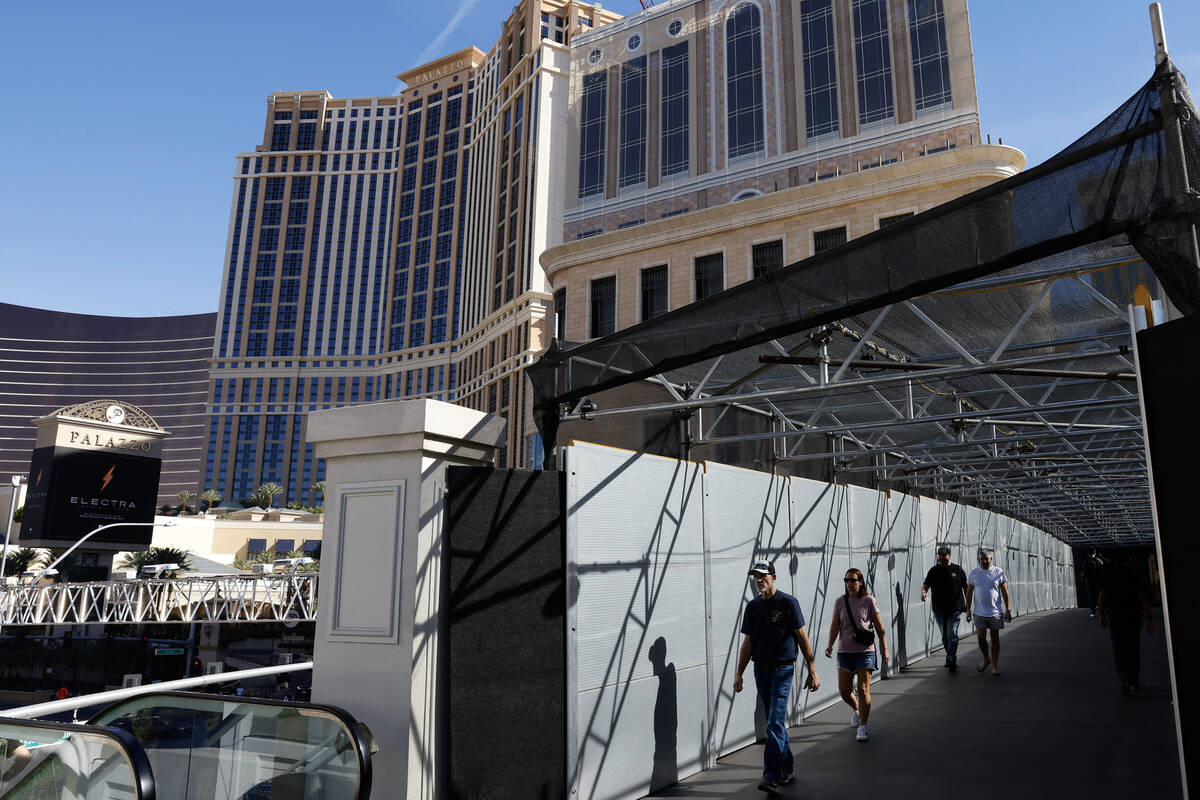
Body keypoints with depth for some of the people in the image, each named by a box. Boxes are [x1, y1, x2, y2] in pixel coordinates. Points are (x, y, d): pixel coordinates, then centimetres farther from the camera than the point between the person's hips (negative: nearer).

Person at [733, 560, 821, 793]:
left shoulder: (788, 602, -6)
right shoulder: (752, 606, 8)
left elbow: (802, 638, -5)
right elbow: (747, 643, 13)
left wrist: (812, 672, -6)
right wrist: (739, 673, 11)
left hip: (783, 669, -5)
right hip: (761, 669, 5)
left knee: (775, 724, -10)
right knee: (775, 723, 13)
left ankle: (772, 776, -9)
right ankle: (786, 769, 26)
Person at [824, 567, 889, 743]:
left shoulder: (869, 601, -3)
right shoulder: (840, 602, 4)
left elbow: (880, 628, 1)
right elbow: (835, 625, 3)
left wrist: (884, 649, -1)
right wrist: (830, 644, -9)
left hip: (865, 651, -3)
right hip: (845, 651, 3)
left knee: (863, 690, -5)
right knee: (844, 690, 5)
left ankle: (862, 727, 7)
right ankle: (855, 709, 38)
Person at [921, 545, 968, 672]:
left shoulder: (958, 570, 4)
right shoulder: (934, 570, 8)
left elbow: (966, 587, 9)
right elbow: (926, 584, 3)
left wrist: (968, 604, 4)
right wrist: (923, 591, -19)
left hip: (955, 608, -3)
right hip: (939, 609, 3)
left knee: (952, 634, -10)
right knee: (944, 636, 9)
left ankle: (951, 660, -10)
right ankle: (953, 658, 23)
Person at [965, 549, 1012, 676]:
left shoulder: (998, 572, 0)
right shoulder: (973, 573, 3)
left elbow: (1005, 592, 2)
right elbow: (969, 593, 6)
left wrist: (1008, 609, -3)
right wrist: (968, 610, 2)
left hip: (995, 612, -1)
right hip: (979, 612, 1)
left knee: (995, 638, 5)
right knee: (981, 638, -2)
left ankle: (995, 666, 15)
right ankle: (986, 658, 24)